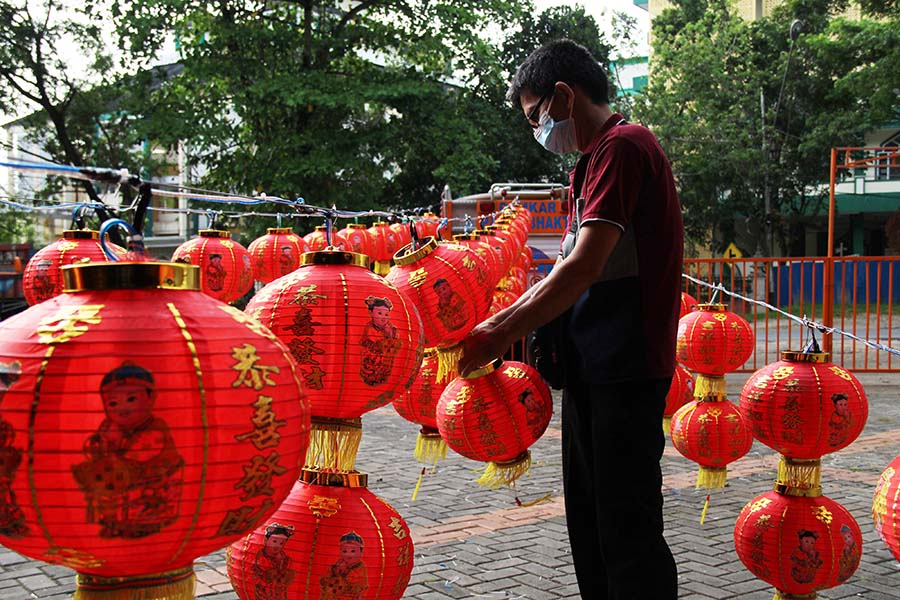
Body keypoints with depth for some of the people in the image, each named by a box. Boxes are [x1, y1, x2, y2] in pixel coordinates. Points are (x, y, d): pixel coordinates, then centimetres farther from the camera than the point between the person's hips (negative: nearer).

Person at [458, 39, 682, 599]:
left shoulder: (622, 146, -12)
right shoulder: (595, 160, 19)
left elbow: (583, 267, -21)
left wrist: (500, 335, -15)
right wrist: (498, 321, 11)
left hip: (627, 368, -10)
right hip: (592, 365, 10)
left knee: (627, 530, -4)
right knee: (589, 518, 16)